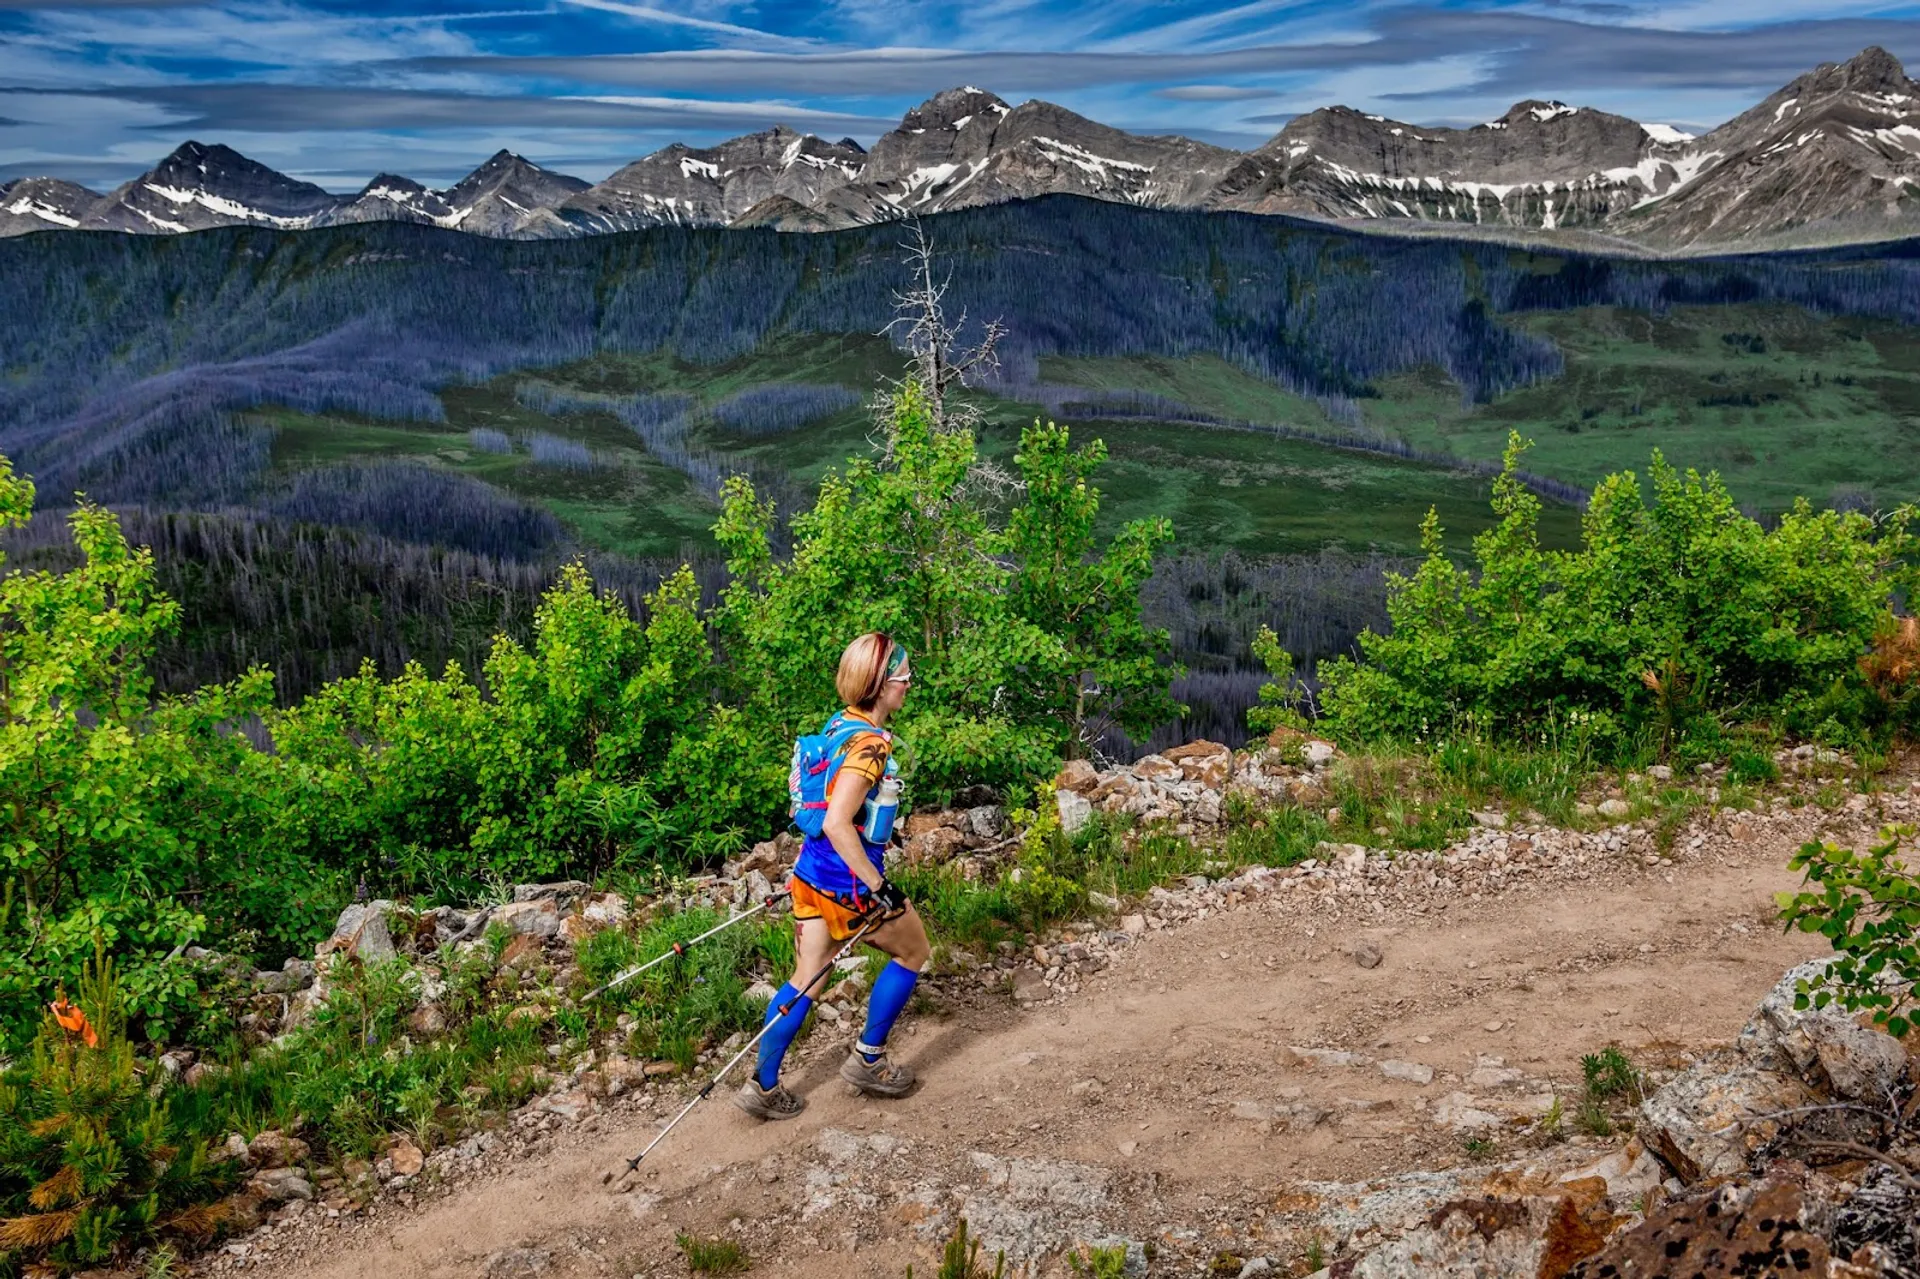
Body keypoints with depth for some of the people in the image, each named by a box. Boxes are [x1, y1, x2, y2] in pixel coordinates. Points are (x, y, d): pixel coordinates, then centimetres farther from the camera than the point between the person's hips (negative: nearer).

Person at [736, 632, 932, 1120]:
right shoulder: (871, 743, -22)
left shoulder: (839, 724, 5)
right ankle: (868, 1058, 23)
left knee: (807, 980, 15)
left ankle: (763, 1087, 17)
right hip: (851, 880, -8)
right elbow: (837, 824, -30)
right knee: (913, 952, 16)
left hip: (811, 870, 8)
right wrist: (879, 886, -25)